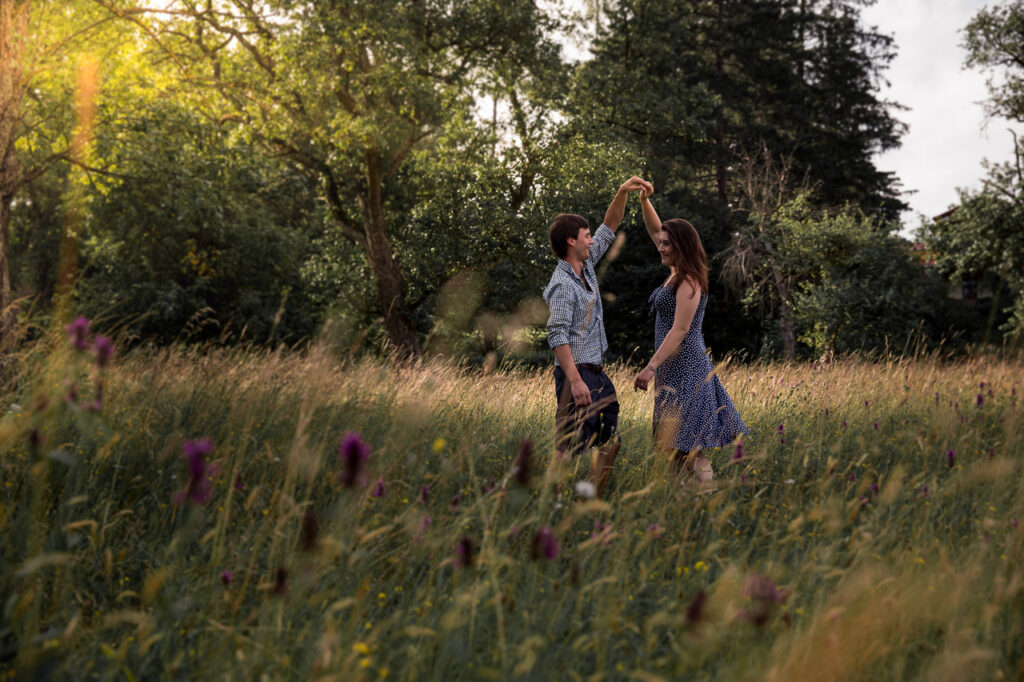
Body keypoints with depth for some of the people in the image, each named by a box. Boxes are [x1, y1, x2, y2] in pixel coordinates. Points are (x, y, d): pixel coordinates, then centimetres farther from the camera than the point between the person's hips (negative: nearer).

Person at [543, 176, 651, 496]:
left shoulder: (586, 266, 11)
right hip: (577, 373, -10)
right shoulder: (563, 284, -16)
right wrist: (575, 381, -29)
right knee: (572, 448, -10)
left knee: (609, 442, 11)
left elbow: (609, 228, 20)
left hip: (596, 371, 10)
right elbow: (557, 336, -23)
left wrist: (623, 192, 7)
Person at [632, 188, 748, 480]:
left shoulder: (689, 281, -13)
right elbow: (655, 231, 23)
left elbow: (680, 330, -19)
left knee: (686, 444, -12)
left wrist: (651, 367, -22)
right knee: (686, 447, 8)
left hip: (684, 364, -9)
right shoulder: (676, 272, 13)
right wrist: (644, 201, 11)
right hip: (676, 366, 9)